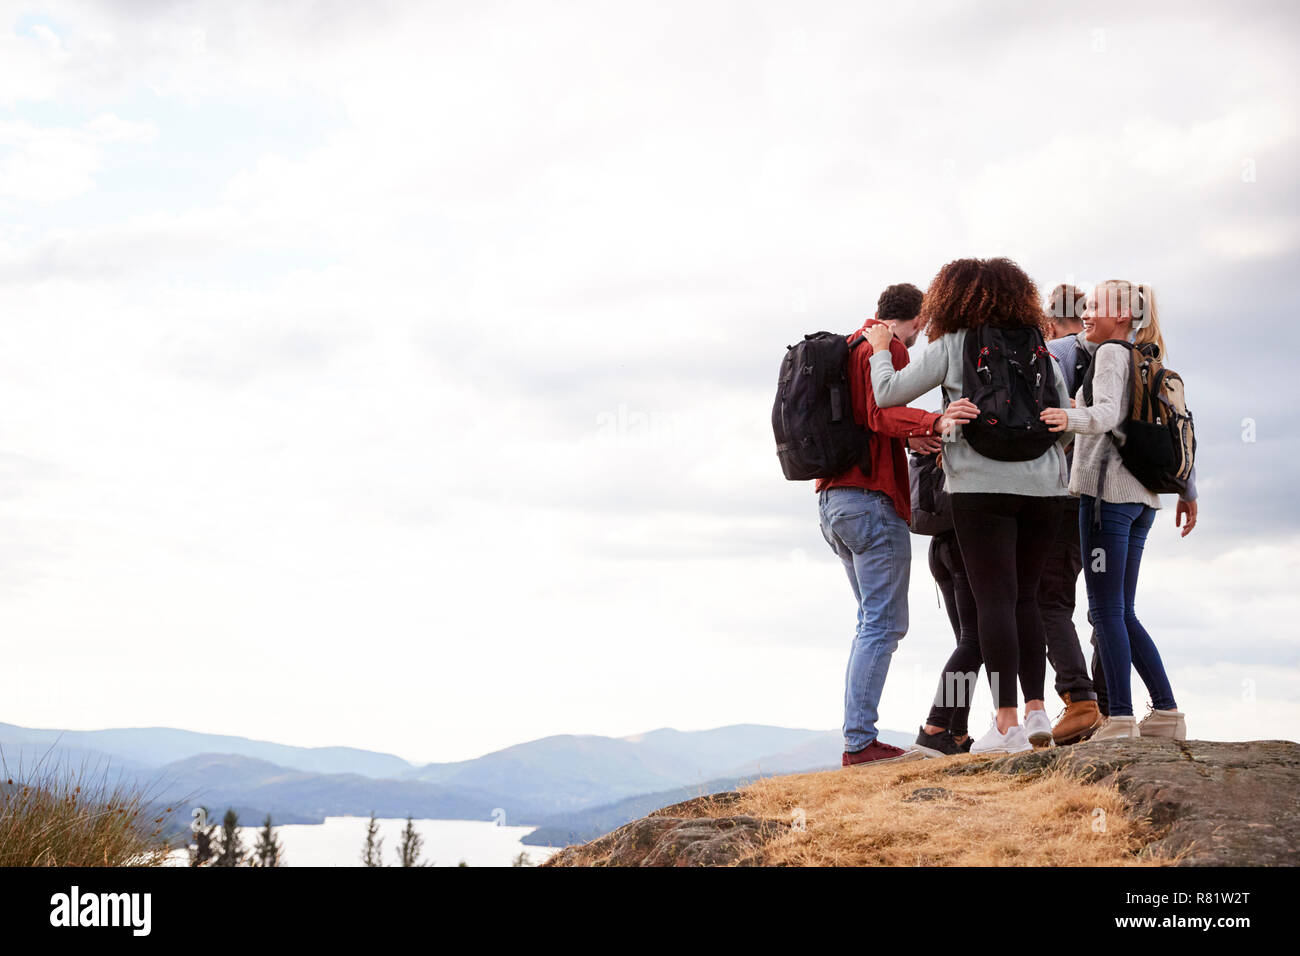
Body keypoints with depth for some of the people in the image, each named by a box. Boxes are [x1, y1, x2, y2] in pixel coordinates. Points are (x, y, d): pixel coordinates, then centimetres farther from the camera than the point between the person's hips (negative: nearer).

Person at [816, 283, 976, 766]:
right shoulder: (887, 347, -7)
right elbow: (882, 411, -24)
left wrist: (907, 438, 26)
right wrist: (933, 422, -39)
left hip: (833, 499, 10)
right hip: (871, 499, -10)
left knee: (873, 620, 15)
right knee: (884, 623, -8)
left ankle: (857, 735, 12)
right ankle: (860, 741, -11)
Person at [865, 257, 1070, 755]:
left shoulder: (951, 346, 2)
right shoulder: (1039, 348, 13)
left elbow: (887, 393, 2)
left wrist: (879, 349, 19)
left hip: (983, 485, -4)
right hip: (1042, 485, 4)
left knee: (994, 599, -5)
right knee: (1025, 597, 13)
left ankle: (1007, 722, -8)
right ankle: (1036, 710, 10)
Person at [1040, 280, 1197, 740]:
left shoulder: (1111, 354, -5)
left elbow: (1107, 413, -23)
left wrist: (1070, 417, -42)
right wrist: (1187, 491, 29)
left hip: (1108, 490, -9)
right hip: (1142, 496, 9)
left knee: (1106, 610, -8)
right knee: (1122, 612, 13)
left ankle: (1120, 718, -12)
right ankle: (1167, 712, 13)